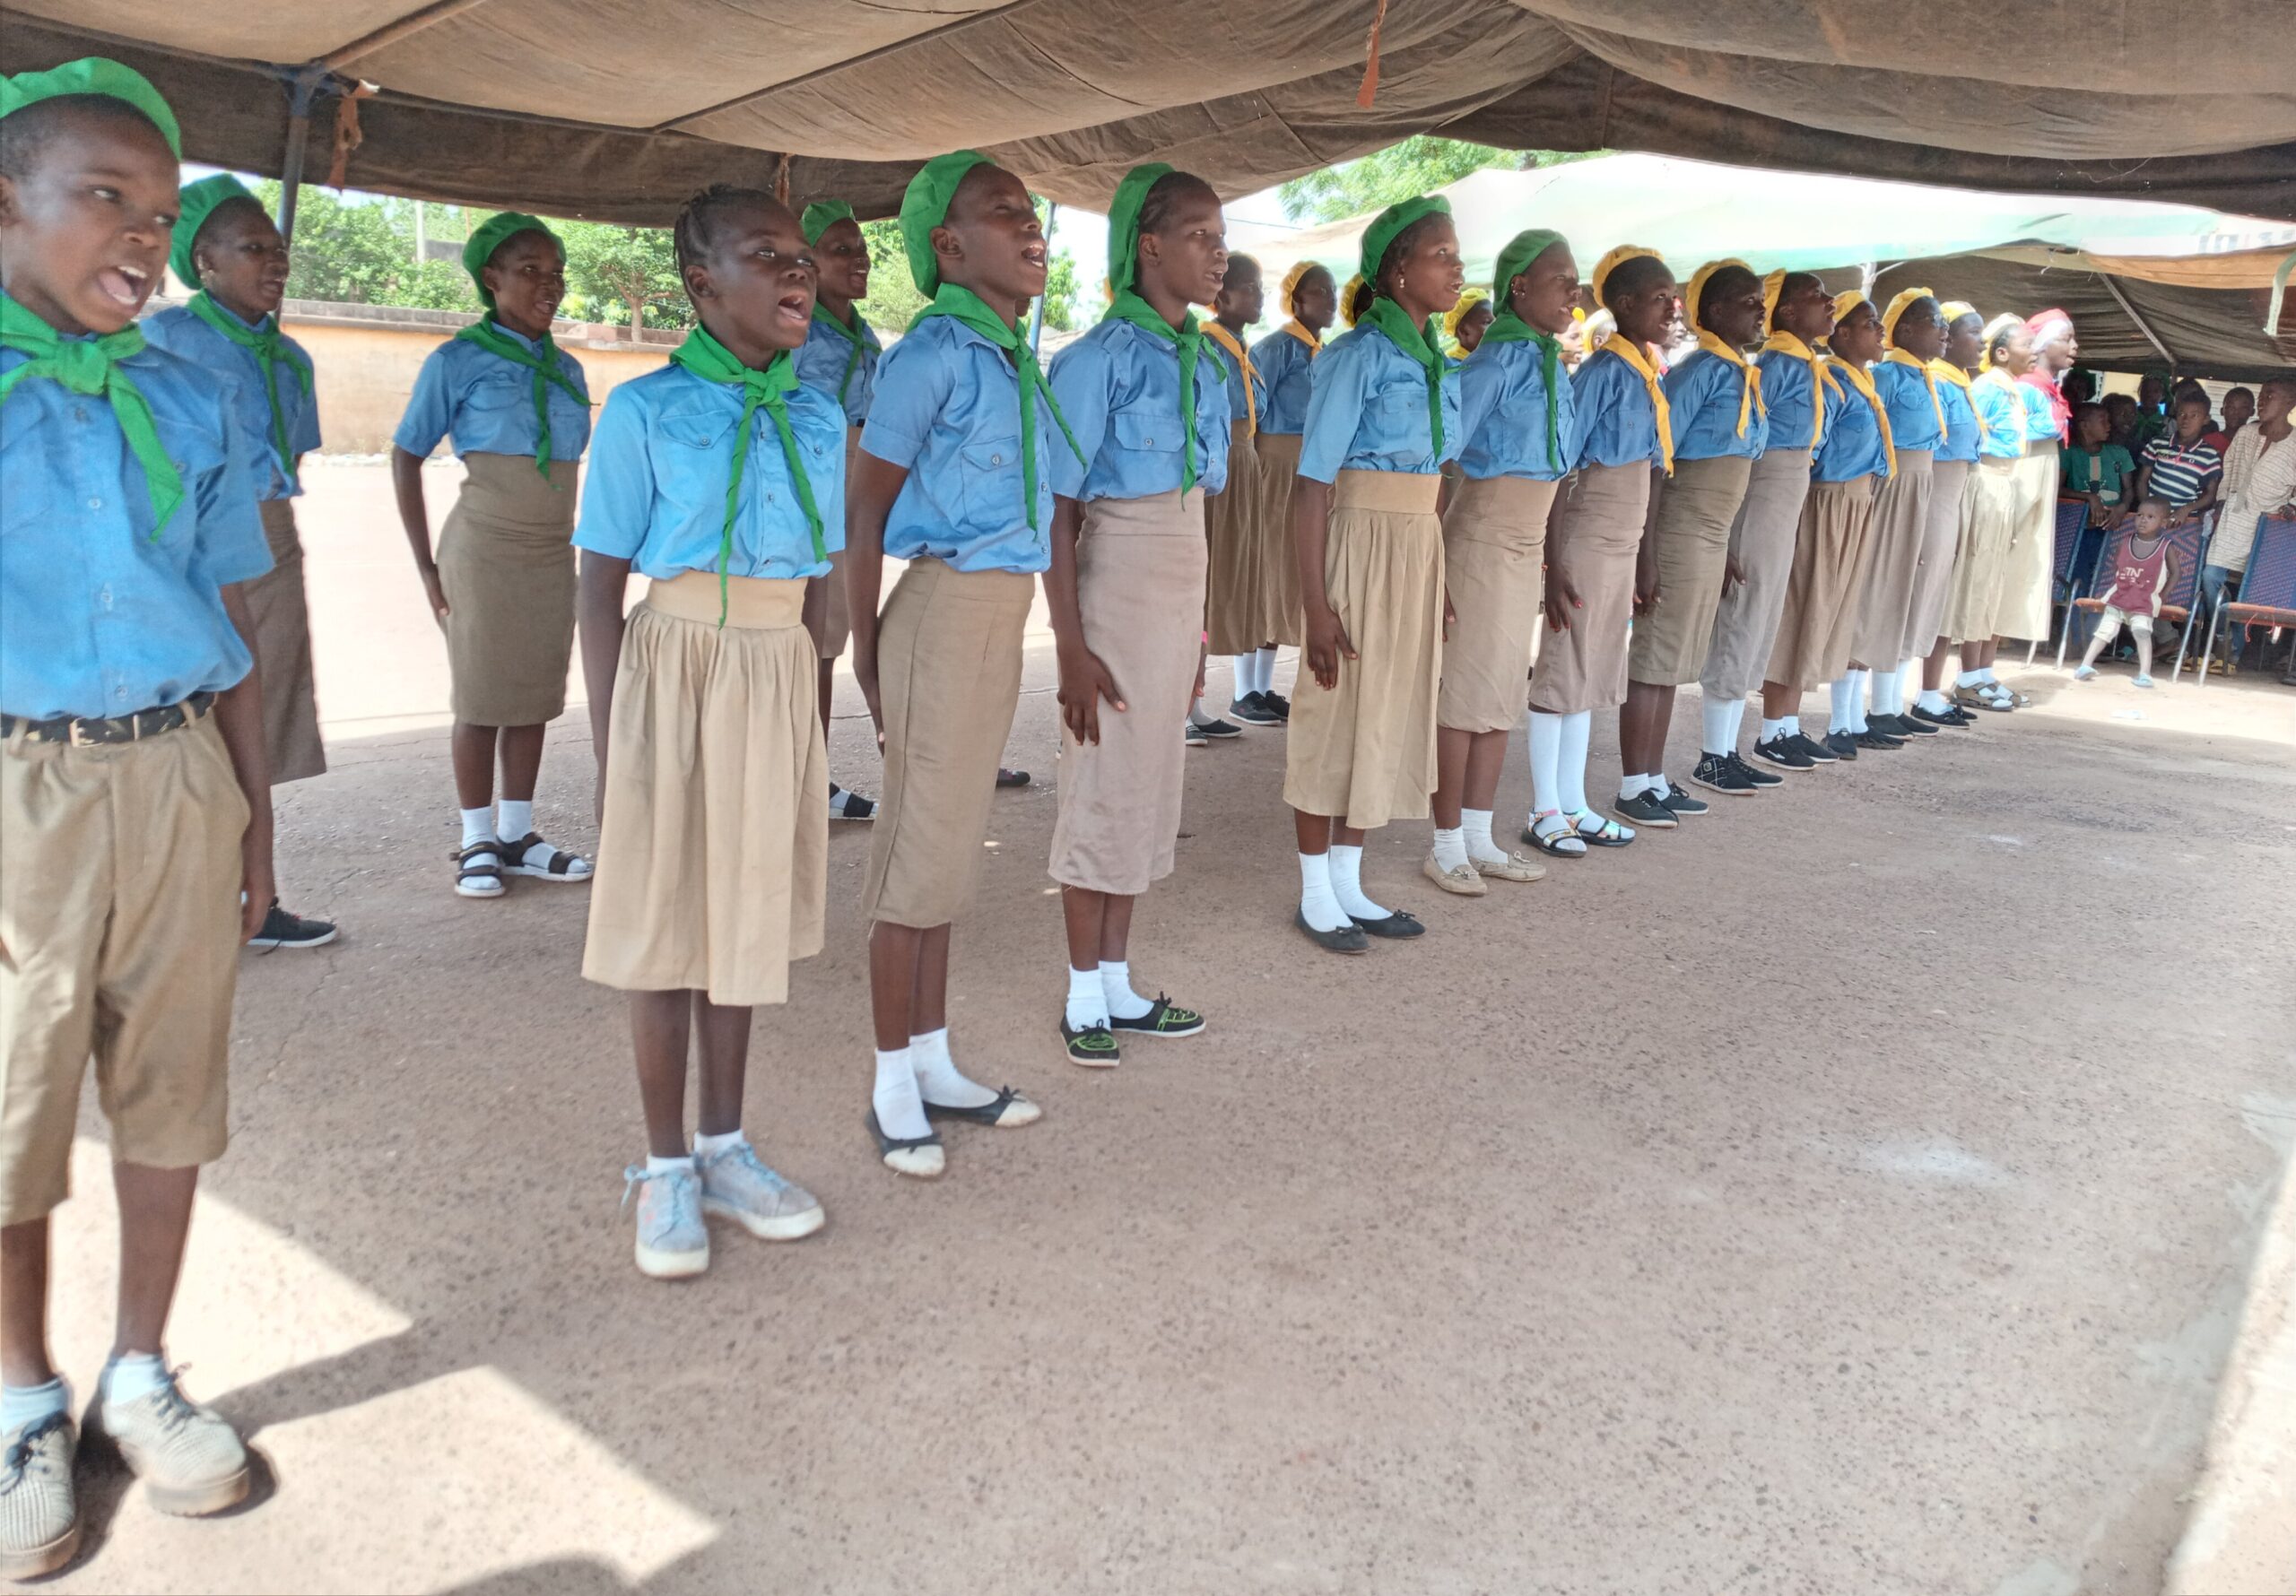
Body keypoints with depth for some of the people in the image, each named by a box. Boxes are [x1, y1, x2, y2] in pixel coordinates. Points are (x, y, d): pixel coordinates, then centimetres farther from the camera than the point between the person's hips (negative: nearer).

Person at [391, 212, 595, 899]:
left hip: (552, 554, 5)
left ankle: (518, 834, 17)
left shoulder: (567, 370, 9)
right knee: (482, 697, 1)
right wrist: (427, 568, -6)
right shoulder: (458, 361, -4)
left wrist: (564, 541, 12)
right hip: (484, 550, -4)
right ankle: (477, 842, 10)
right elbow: (406, 457, -2)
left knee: (535, 695, 7)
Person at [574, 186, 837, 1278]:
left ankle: (724, 1150, 27)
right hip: (678, 666, -4)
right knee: (667, 921, 5)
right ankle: (666, 1169, 20)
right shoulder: (646, 411, -6)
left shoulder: (820, 417, 6)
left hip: (781, 675, 4)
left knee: (748, 914, 12)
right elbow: (601, 587, -6)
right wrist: (610, 747, -9)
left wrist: (807, 719, 11)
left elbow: (816, 584, 12)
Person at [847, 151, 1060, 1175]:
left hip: (998, 619, 8)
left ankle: (934, 1066, 27)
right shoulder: (938, 352, -13)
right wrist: (868, 659, -7)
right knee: (920, 855, 1)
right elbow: (862, 512, -11)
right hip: (947, 614, -8)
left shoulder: (1013, 357, 11)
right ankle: (894, 1088, 15)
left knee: (948, 849, 15)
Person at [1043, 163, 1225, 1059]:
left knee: (1149, 788, 13)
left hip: (1179, 596, 7)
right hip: (1115, 594, -7)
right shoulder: (1098, 360, -12)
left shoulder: (1205, 363, 10)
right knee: (1104, 792, 1)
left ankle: (1119, 985, 26)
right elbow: (1057, 513, -14)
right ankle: (1086, 998, 17)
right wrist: (1071, 647, -18)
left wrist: (1195, 630, 16)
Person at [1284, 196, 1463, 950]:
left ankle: (1349, 883, 26)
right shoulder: (1358, 356, -12)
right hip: (1360, 542, -8)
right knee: (1338, 714, 2)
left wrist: (1442, 583, 13)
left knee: (1391, 714, 12)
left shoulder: (1439, 365, 11)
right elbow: (1312, 484, -15)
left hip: (1419, 547, 8)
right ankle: (1316, 895, 17)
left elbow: (1435, 476, 15)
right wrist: (1316, 603, -19)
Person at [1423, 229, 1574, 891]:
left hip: (1524, 545, 8)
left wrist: (1543, 553, 14)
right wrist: (1434, 565, -20)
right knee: (1464, 693, 0)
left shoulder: (1551, 362, 11)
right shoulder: (1498, 359, -13)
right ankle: (1447, 845, 11)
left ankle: (1479, 839, 22)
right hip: (1481, 542, -8)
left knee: (1502, 697, 12)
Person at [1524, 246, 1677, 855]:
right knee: (1562, 672, 0)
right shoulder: (1604, 371, -13)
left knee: (1593, 676, 13)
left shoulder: (1646, 375, 11)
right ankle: (1545, 813, 10)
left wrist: (1636, 566, 17)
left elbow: (1648, 468, 15)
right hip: (1585, 541, -8)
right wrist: (1551, 564, -20)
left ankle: (1572, 805, 22)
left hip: (1621, 543, 8)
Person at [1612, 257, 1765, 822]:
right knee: (1654, 658, -2)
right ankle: (1633, 788, 4)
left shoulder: (1746, 376, 13)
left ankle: (1654, 780, 20)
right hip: (1681, 532, -8)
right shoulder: (1702, 371, -13)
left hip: (1712, 535, 8)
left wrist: (1726, 548, 17)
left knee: (1674, 661, 12)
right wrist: (1646, 552, -21)